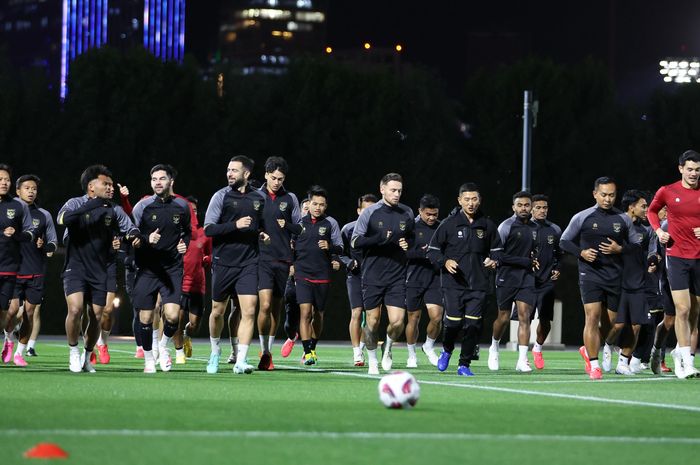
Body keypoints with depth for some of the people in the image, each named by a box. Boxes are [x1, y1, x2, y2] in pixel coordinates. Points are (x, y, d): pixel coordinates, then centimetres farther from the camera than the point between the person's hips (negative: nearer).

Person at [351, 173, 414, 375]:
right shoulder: (370, 212, -3)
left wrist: (408, 245, 0)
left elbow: (413, 239, 23)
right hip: (372, 277, -2)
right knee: (372, 321, 4)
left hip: (397, 277, 2)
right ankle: (372, 361, 23)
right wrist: (379, 239, -20)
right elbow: (355, 242, -5)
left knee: (397, 321, -10)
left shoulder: (407, 214, 7)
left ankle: (387, 348, 20)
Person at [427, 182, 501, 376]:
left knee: (473, 324, -5)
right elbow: (432, 250, 5)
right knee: (453, 322, -9)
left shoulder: (487, 225, 8)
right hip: (453, 283, -2)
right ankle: (447, 350, 23)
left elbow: (497, 249, 20)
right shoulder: (449, 224, 1)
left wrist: (494, 260, -2)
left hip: (478, 284, 2)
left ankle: (464, 364, 7)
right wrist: (445, 262, -13)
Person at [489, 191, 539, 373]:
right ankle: (494, 347, 32)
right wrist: (525, 262, -15)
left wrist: (534, 263, 5)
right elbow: (498, 254, -13)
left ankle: (522, 360, -12)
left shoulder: (535, 228, 11)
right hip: (507, 277, -4)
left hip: (527, 278, 4)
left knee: (524, 317, -8)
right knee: (504, 318, 4)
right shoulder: (506, 226, -7)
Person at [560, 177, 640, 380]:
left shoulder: (623, 219, 7)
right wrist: (581, 252, -10)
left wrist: (620, 249, -8)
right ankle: (593, 365, -10)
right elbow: (564, 241, 8)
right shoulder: (582, 218, 1)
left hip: (615, 277, 3)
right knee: (592, 317, -16)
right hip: (590, 273, -3)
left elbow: (637, 245, 12)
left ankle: (588, 350, 34)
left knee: (610, 322, 7)